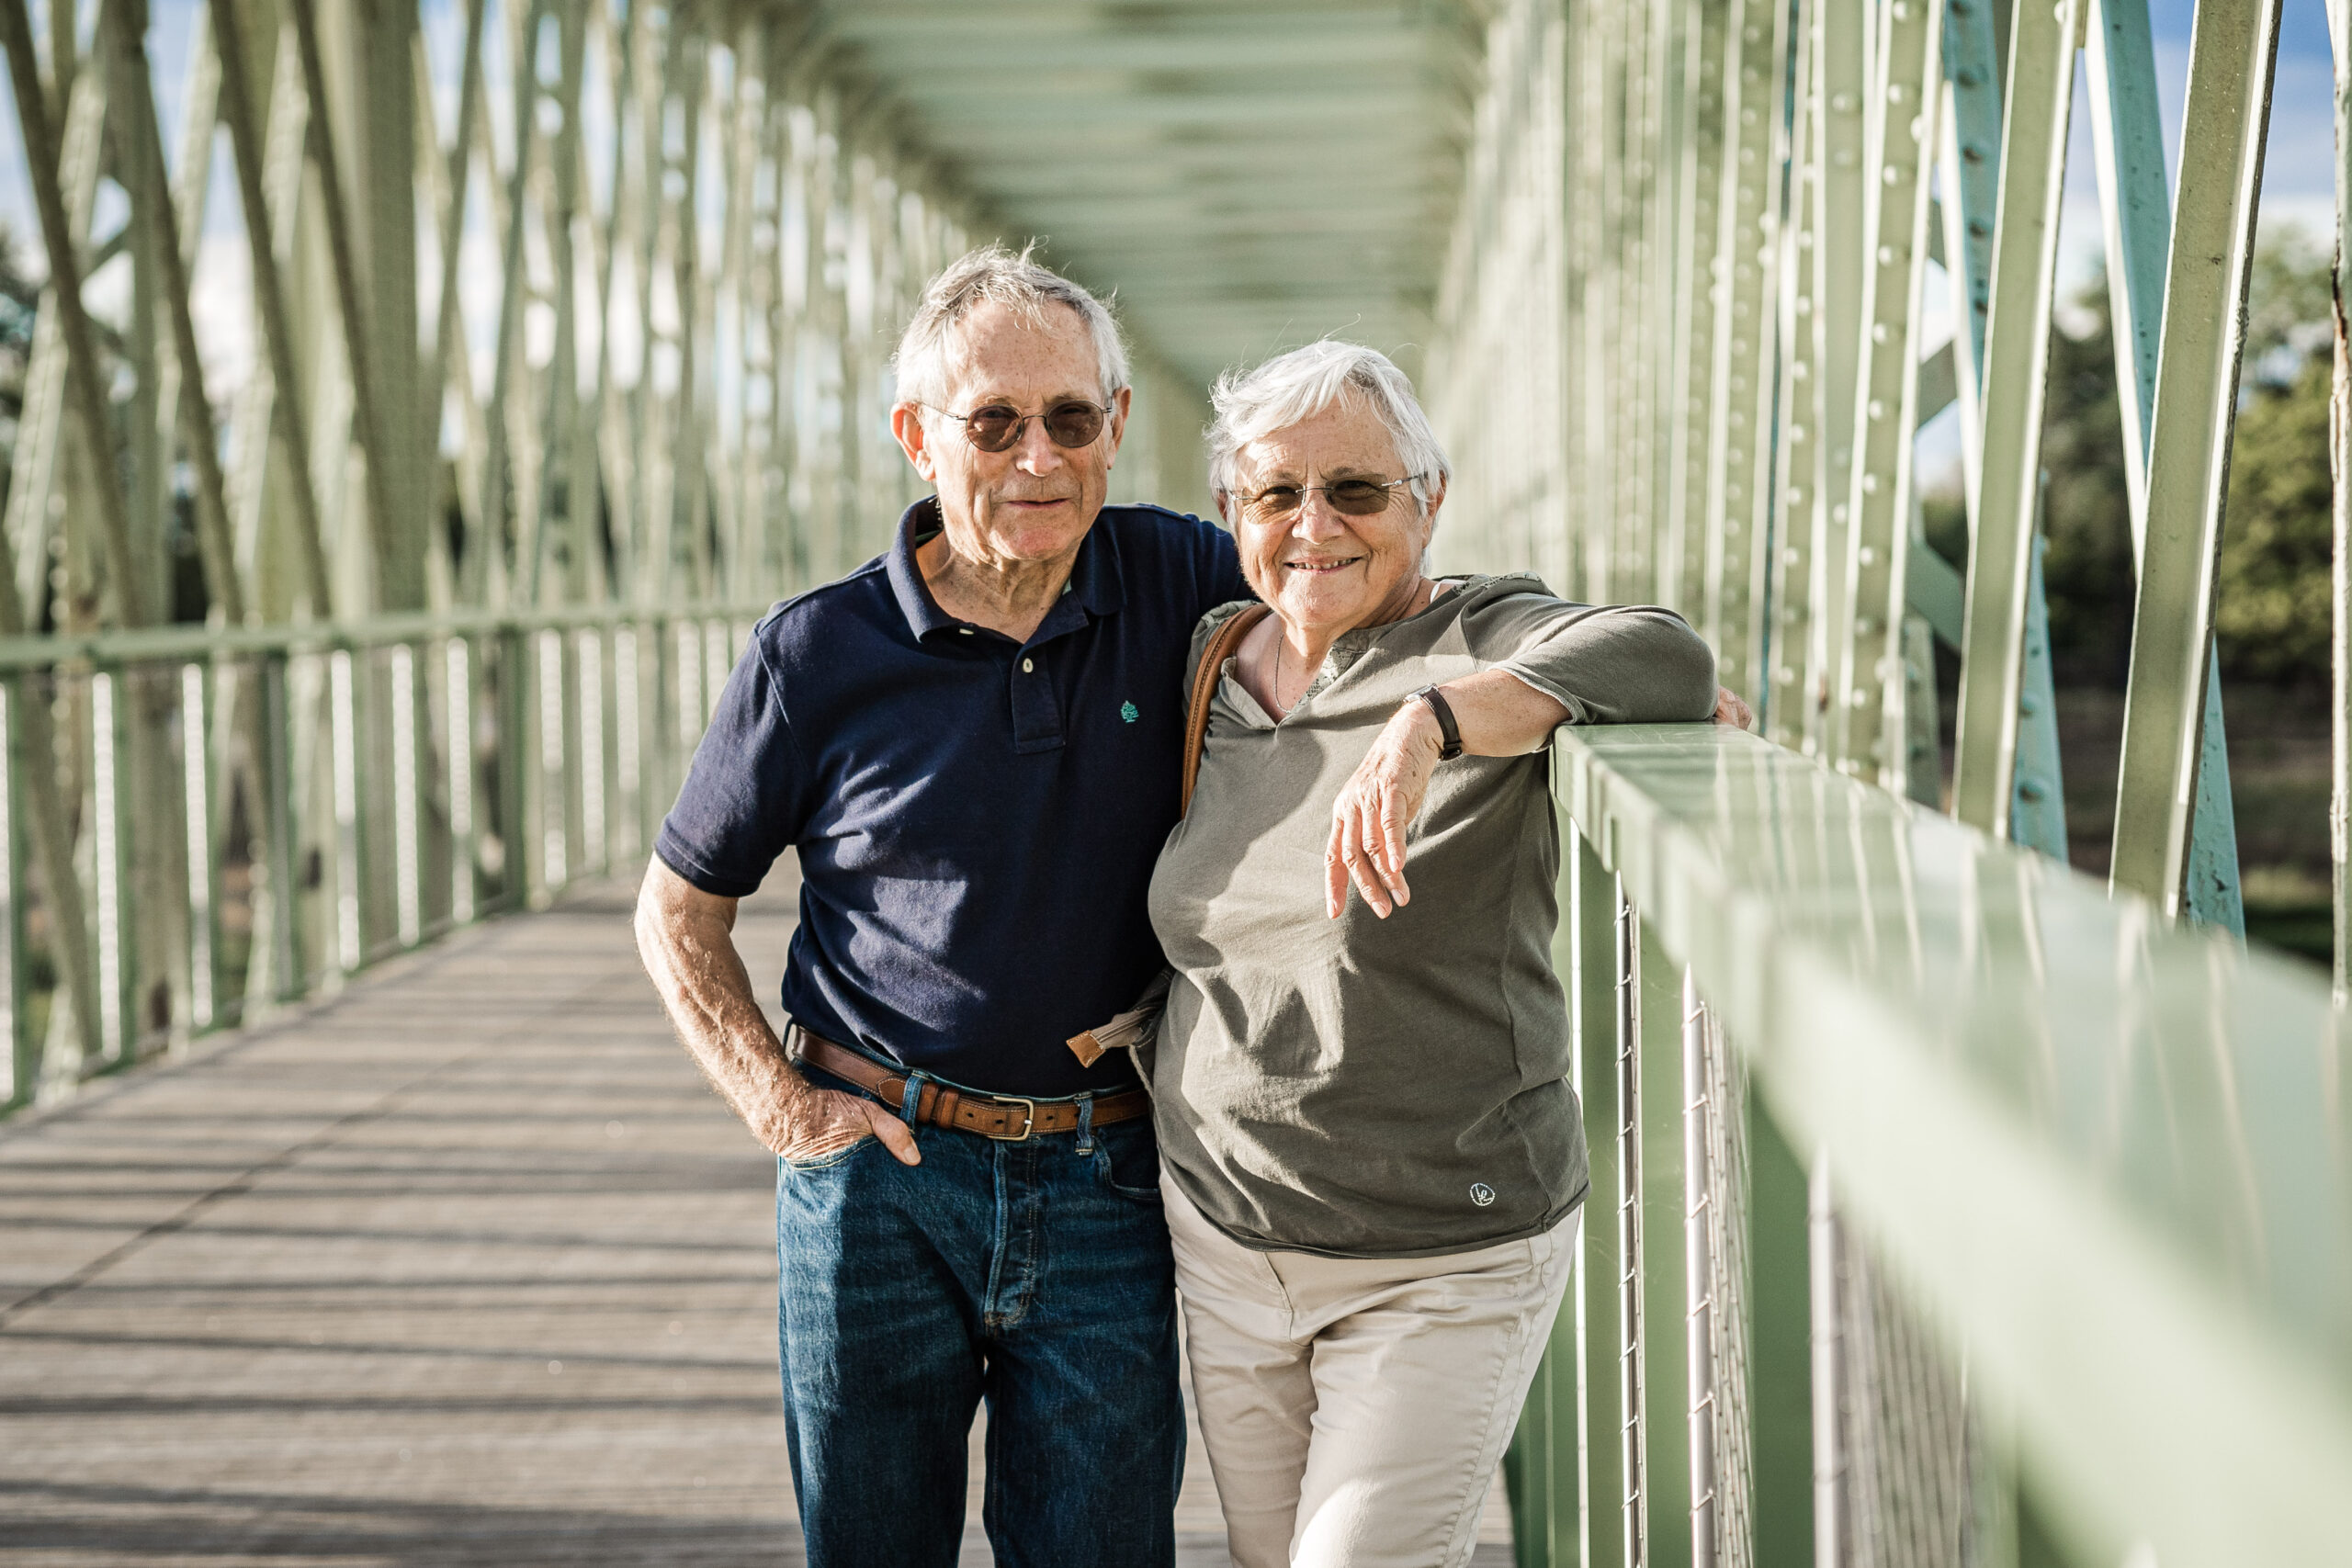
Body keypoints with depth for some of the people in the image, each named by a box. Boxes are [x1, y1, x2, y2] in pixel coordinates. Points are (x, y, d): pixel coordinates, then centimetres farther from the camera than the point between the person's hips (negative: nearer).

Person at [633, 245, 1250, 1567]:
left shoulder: (1176, 583, -1)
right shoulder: (817, 655, -4)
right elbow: (678, 909, 7)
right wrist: (775, 1101, -7)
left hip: (1105, 1194, 1)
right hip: (878, 1176, -1)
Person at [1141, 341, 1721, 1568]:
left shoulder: (1476, 648, -12)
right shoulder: (1208, 667, 7)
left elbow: (1663, 654, -34)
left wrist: (1426, 724, -43)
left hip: (1446, 1265, -6)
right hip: (1223, 1240, 6)